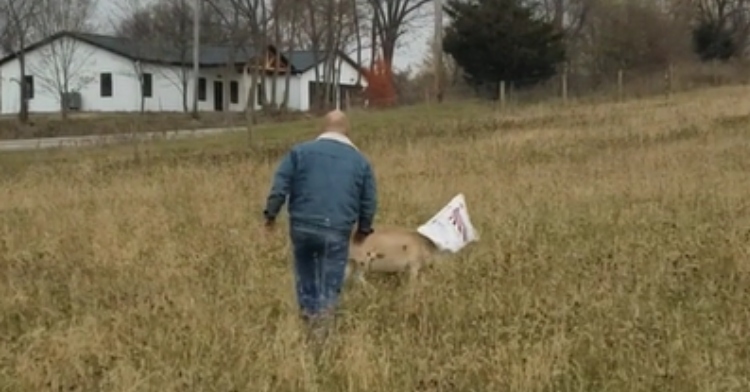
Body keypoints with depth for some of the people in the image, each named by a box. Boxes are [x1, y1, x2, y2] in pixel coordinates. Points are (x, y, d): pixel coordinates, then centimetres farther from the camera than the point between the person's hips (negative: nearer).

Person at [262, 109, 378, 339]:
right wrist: (363, 229, 26)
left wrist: (271, 214, 9)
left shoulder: (300, 152, 6)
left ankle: (309, 316, 25)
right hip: (337, 231, 0)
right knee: (330, 283, 7)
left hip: (302, 226, 1)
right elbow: (369, 201, 13)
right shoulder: (360, 161, 10)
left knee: (306, 276, 20)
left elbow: (280, 186, 0)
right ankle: (322, 326, -5)